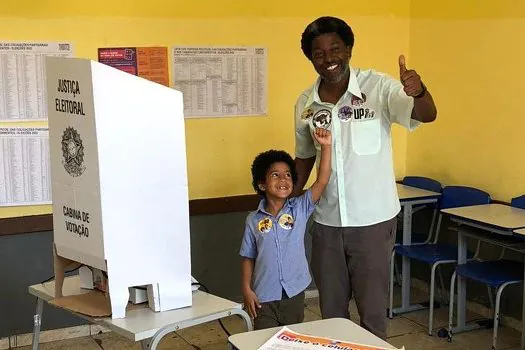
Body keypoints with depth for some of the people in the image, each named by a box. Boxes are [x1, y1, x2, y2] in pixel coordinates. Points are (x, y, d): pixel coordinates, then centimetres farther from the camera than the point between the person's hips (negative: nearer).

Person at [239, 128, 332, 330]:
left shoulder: (300, 209, -3)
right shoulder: (254, 220, -3)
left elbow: (322, 181, -13)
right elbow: (248, 257, 3)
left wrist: (326, 147, -22)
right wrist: (247, 290, -3)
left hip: (294, 293, 1)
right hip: (264, 296, -1)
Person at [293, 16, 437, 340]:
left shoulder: (378, 87, -12)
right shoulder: (305, 103, -1)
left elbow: (426, 116, -25)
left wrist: (419, 92, -46)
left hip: (374, 220, -3)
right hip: (326, 223, 4)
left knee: (373, 311, 9)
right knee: (331, 312, 16)